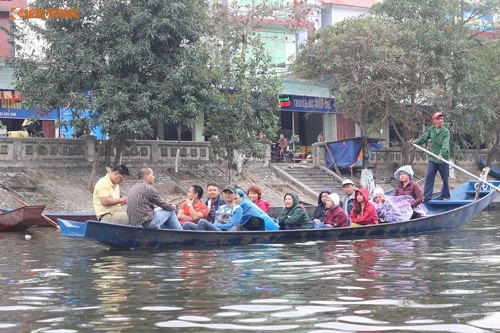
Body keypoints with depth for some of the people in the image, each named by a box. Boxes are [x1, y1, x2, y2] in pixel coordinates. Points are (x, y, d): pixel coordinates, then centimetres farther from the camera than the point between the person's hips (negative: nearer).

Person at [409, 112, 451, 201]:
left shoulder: (446, 131, -11)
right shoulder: (431, 129, 5)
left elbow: (445, 144, -23)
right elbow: (423, 137, 3)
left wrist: (441, 154, -38)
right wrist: (415, 141, -16)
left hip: (443, 158, -3)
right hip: (432, 158, 3)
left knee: (445, 178, 7)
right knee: (429, 176, -3)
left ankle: (445, 196, 20)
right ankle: (426, 195, 0)